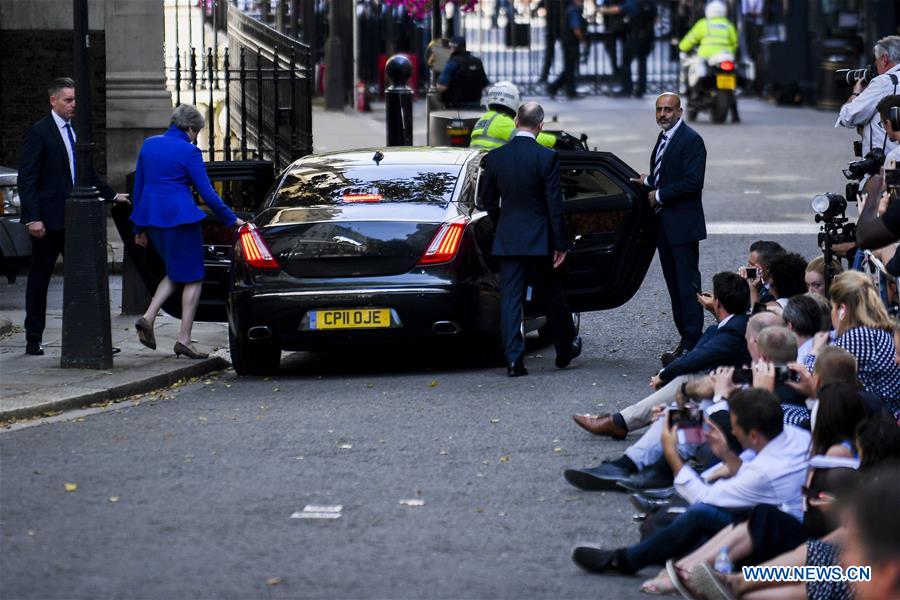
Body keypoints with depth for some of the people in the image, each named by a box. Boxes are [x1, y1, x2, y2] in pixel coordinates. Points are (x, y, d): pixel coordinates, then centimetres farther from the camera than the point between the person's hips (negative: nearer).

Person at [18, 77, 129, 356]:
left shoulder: (77, 132, 13)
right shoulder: (39, 132, -9)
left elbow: (88, 174, 24)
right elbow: (26, 179, -13)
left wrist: (112, 195, 15)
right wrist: (33, 218, -19)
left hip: (74, 219, 6)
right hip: (48, 219, -6)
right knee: (39, 278, 3)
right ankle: (33, 340, 10)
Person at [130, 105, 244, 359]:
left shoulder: (149, 144, 9)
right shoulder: (188, 151, -10)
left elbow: (138, 186, 14)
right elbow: (207, 193, -9)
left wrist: (139, 228, 21)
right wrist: (231, 219, 2)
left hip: (152, 217, 7)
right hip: (180, 217, -7)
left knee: (176, 272, 21)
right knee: (193, 278, 4)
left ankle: (148, 318, 1)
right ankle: (184, 340, 1)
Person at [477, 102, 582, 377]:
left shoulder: (495, 157, -1)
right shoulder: (547, 158, -11)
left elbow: (487, 202, 8)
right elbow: (555, 205, -10)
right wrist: (560, 244, -4)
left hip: (507, 240, 2)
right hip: (539, 240, -2)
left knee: (510, 299, 2)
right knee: (550, 295, 13)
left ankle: (514, 359, -6)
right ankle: (566, 349, 28)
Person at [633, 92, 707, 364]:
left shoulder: (691, 140, -12)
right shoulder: (664, 138, 17)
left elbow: (692, 182, -20)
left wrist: (660, 195, -14)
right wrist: (648, 181, 8)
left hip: (682, 225, -9)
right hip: (664, 226, 9)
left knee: (687, 284, -8)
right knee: (674, 284, 10)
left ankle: (692, 341, -7)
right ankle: (685, 338, 15)